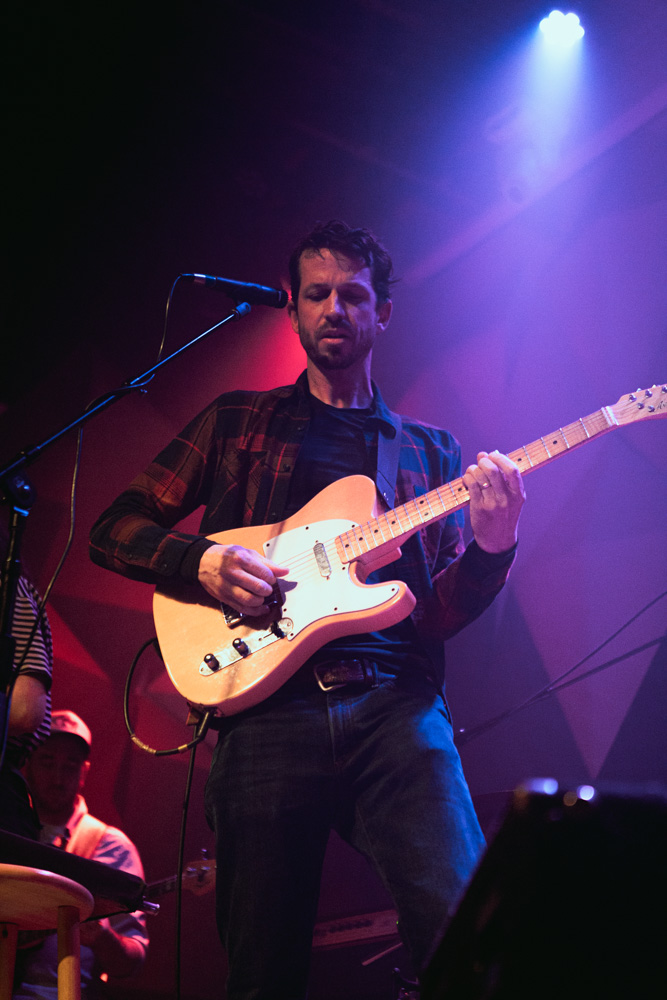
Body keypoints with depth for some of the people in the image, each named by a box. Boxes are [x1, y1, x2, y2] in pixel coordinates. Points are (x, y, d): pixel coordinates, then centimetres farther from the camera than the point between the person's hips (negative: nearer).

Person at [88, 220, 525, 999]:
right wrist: (201, 561, -4)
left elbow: (441, 612, 14)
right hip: (269, 707, 0)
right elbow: (114, 529, 16)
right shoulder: (240, 422, 19)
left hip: (397, 704, 0)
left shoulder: (430, 451, 22)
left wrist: (490, 549, -7)